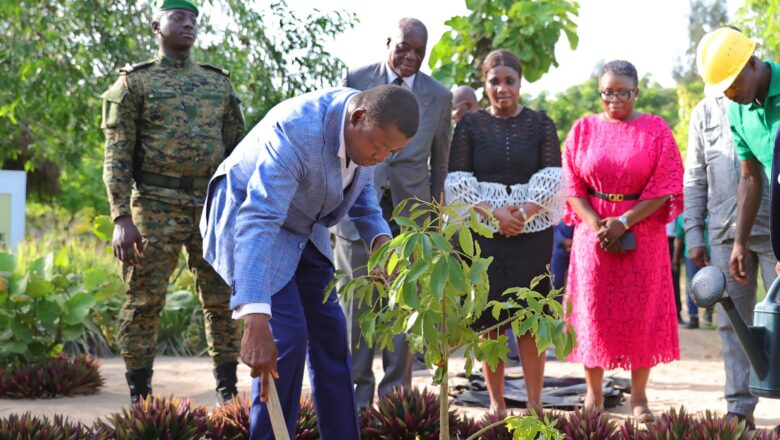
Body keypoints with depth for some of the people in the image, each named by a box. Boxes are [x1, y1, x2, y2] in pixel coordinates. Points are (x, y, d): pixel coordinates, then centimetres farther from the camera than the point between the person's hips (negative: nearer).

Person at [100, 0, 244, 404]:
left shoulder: (218, 83, 14)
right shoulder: (134, 83, 2)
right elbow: (117, 156, -5)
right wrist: (121, 218, -14)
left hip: (214, 207, 4)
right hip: (157, 207, -3)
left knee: (223, 300, 3)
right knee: (144, 302, -2)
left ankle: (229, 392, 12)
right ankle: (139, 398, 7)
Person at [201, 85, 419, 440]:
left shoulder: (370, 127, -12)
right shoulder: (297, 131, -36)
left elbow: (361, 185, 9)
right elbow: (258, 221, -44)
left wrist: (378, 236, -11)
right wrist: (255, 320, -51)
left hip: (302, 229, 8)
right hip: (249, 217, -8)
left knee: (330, 334, 8)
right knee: (286, 337, -16)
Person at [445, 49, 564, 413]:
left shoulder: (540, 124, 9)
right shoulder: (469, 125, 8)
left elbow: (552, 178, 1)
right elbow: (457, 181, 1)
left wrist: (524, 212, -14)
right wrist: (494, 213, -12)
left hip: (531, 232, 0)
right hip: (482, 232, 0)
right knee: (488, 319, -1)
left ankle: (535, 403, -2)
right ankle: (496, 403, 5)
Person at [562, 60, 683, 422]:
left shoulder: (656, 130, 1)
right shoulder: (583, 129, 7)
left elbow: (665, 188, -5)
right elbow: (572, 185, 3)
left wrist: (624, 222, -14)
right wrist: (596, 225, -11)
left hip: (642, 234, -1)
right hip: (593, 231, 1)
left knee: (641, 313, 0)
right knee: (594, 310, 2)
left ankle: (639, 397, 6)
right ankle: (593, 393, 11)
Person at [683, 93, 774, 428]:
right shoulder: (705, 112, 13)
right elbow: (695, 180, 14)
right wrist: (694, 235, 7)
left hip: (773, 228, -3)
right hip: (725, 232, 3)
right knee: (733, 322, 5)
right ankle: (739, 407, 9)